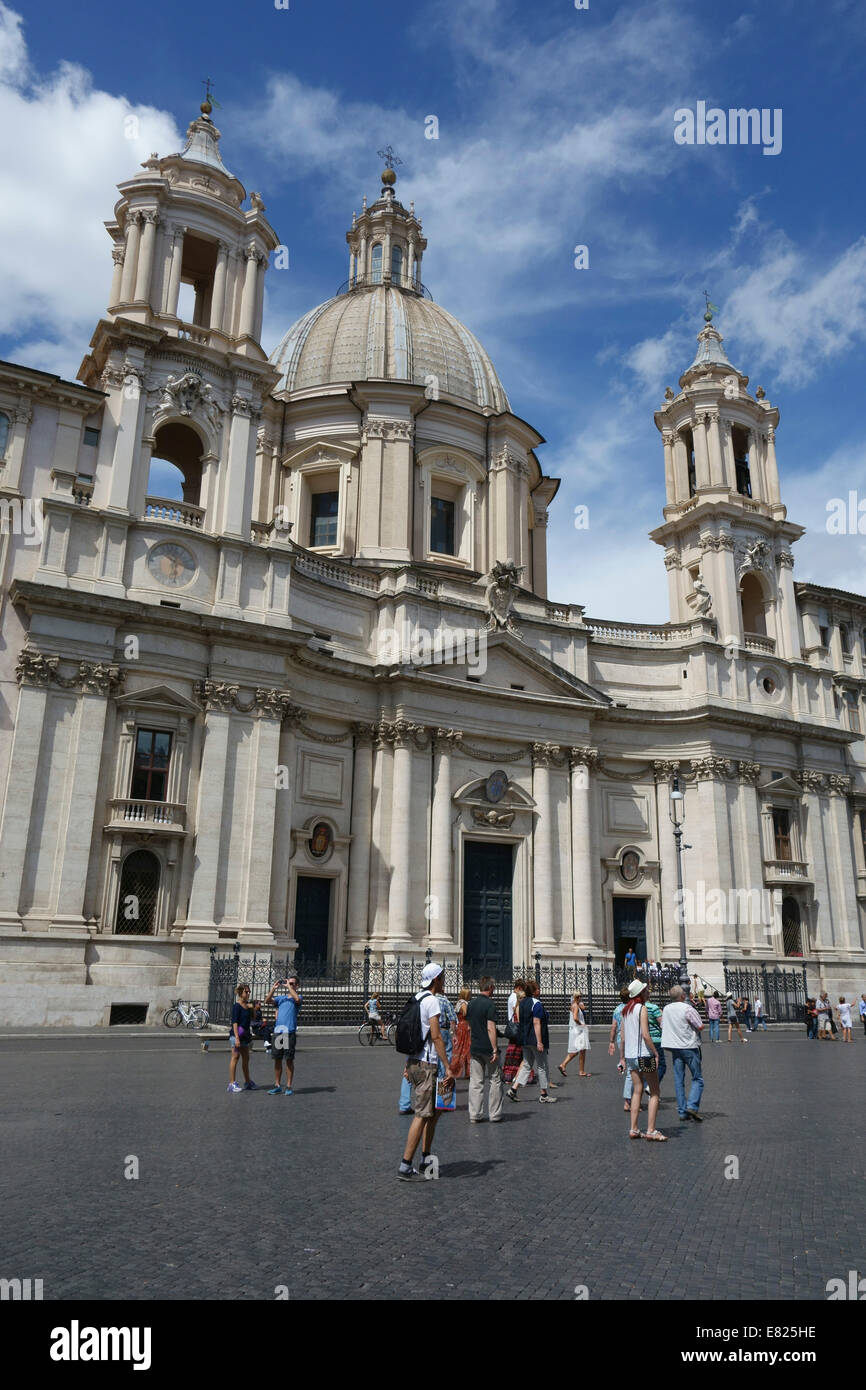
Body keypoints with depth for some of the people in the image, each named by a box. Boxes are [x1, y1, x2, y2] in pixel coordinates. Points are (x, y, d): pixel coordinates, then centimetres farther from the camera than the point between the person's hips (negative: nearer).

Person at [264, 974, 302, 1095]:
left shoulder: (297, 996, 4)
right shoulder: (281, 998, 16)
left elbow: (297, 999, -20)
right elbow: (267, 1001, 3)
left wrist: (289, 986, -14)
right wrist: (273, 988, -6)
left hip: (290, 1032, -4)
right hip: (277, 1032, 4)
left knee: (289, 1060, -1)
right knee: (277, 1059, 8)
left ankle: (289, 1087, 7)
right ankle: (277, 1086, 18)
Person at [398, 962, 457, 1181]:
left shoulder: (416, 999, 14)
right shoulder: (432, 1000, -13)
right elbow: (436, 1036, -19)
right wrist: (448, 1067, -19)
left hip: (413, 1061, 9)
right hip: (426, 1064, -9)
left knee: (434, 1110, 18)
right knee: (422, 1114, -5)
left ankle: (426, 1159, 23)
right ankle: (405, 1167, -4)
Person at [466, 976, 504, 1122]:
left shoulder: (470, 1004, 8)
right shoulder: (490, 1004, -14)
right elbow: (491, 1028, -18)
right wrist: (495, 1050, -16)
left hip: (474, 1049, 6)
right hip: (488, 1048, -6)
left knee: (475, 1083, 7)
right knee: (495, 1081, 7)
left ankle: (474, 1115, 7)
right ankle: (494, 1115, 11)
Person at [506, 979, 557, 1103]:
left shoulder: (522, 1003, 11)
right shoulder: (537, 1004, -15)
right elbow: (536, 1023, -20)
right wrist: (539, 1042, -20)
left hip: (525, 1040, 8)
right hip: (535, 1040, -8)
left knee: (526, 1065, 14)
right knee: (542, 1066, 4)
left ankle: (513, 1089, 6)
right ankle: (544, 1095, 11)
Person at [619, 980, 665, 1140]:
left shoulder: (626, 1010, 11)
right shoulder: (642, 1008, -12)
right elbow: (645, 1035, -19)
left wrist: (622, 1057, 17)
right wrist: (656, 1053, -11)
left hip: (630, 1055, 7)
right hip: (644, 1055, -7)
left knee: (637, 1091, 13)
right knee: (654, 1092, 2)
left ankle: (634, 1129, 13)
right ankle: (651, 1130, -1)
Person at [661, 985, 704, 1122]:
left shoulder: (666, 1009, 6)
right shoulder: (687, 1009, -14)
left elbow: (663, 1026, 16)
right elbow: (700, 1026, -13)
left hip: (674, 1048, 5)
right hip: (689, 1047, -5)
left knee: (679, 1080, 8)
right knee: (697, 1079, 4)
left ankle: (682, 1111, 7)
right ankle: (692, 1106, -11)